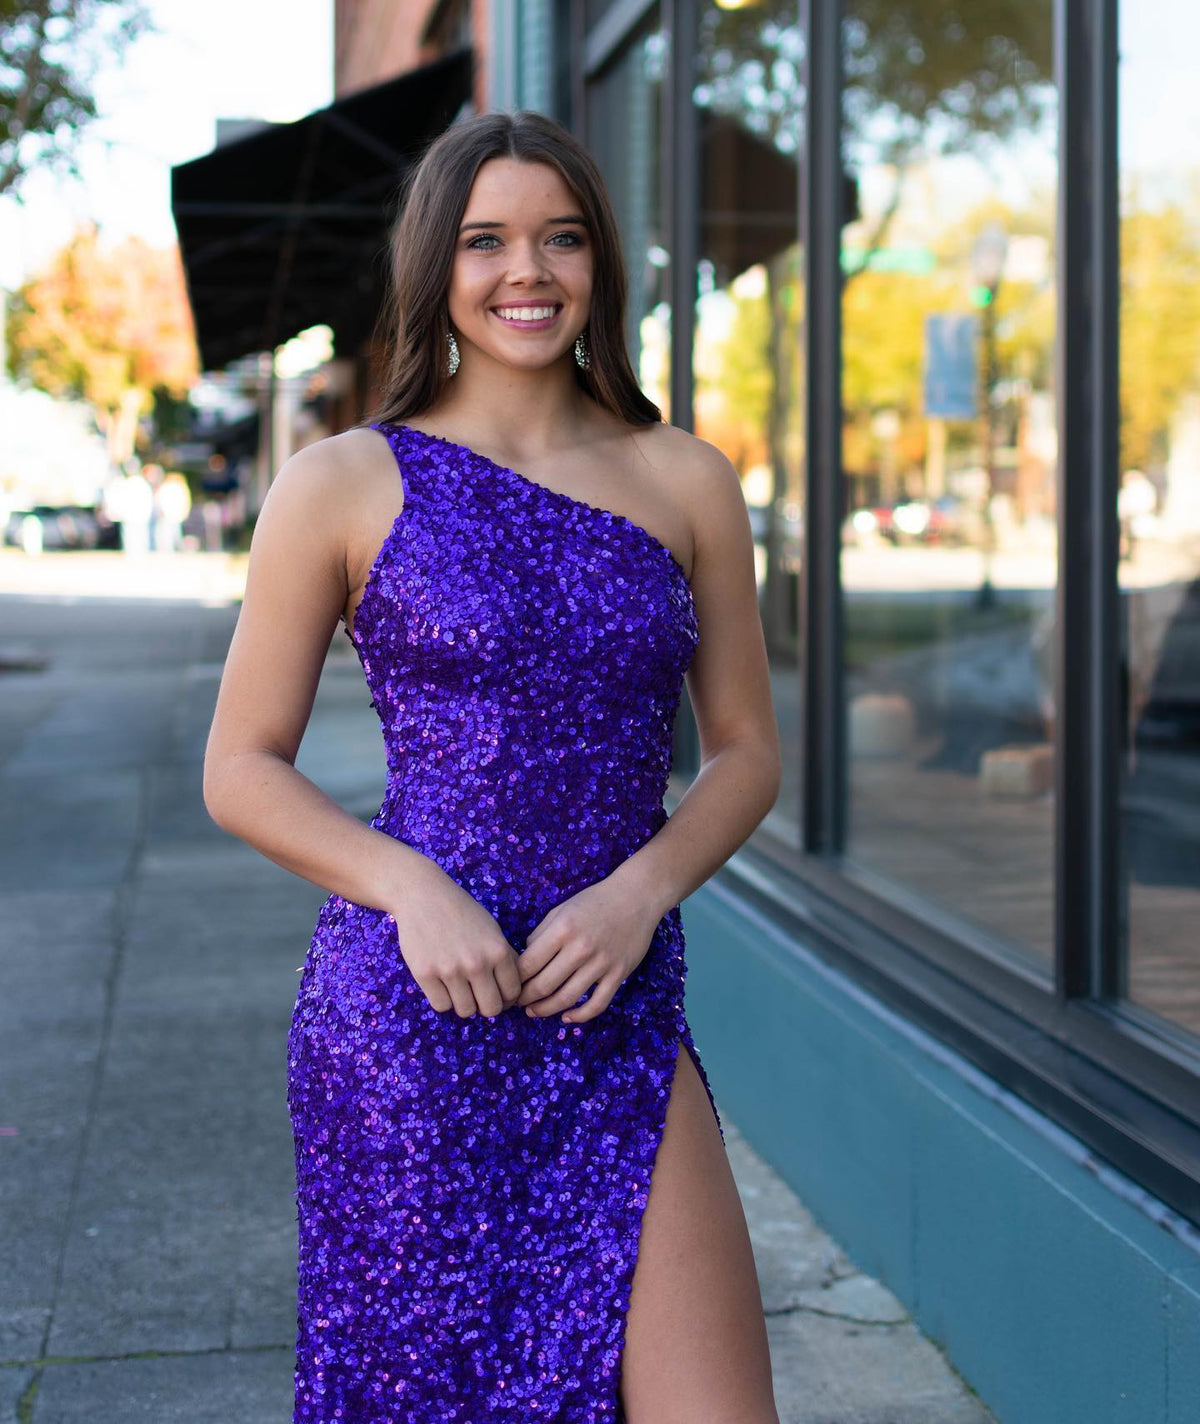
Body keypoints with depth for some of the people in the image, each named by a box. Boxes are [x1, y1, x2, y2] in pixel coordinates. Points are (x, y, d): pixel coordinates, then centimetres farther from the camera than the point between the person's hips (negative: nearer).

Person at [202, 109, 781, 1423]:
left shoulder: (686, 483, 7)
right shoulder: (344, 485, 0)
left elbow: (747, 750, 12)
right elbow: (240, 770, 2)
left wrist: (640, 892, -7)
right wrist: (413, 887, -14)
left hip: (620, 1022, 2)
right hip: (405, 1020, -2)